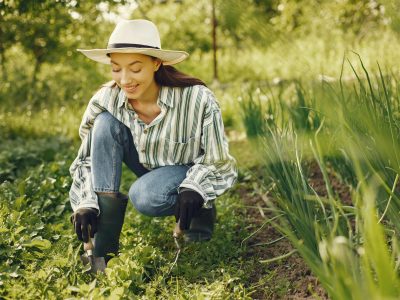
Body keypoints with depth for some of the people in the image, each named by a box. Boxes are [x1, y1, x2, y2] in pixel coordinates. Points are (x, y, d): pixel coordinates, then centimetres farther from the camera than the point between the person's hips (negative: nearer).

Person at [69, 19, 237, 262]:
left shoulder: (198, 100, -28)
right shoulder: (106, 100, -20)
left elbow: (220, 163, -19)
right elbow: (86, 160, -12)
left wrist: (194, 189, -37)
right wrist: (86, 203, -28)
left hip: (189, 171, -4)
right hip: (146, 165, 4)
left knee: (145, 197, -35)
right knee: (106, 123, -23)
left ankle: (200, 208, -2)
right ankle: (104, 236, -20)